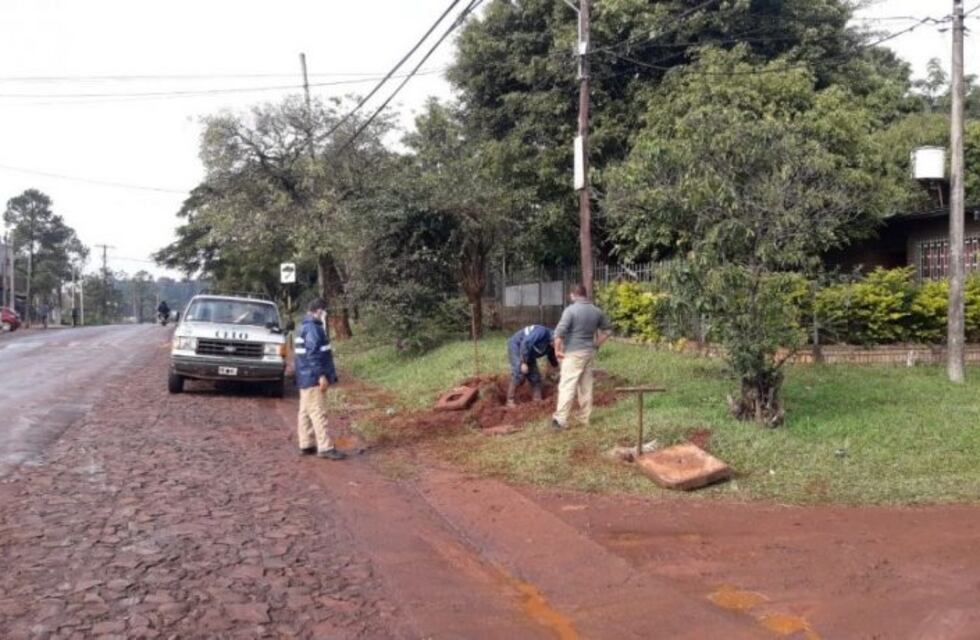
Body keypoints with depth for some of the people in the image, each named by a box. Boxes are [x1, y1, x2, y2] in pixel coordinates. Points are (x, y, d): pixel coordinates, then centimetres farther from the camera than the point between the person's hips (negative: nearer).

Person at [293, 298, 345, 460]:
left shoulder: (305, 327, 18)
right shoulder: (313, 328, -15)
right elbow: (313, 355, -22)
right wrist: (321, 375, -24)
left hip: (306, 379, 11)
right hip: (313, 379, -11)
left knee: (306, 412, 12)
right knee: (318, 412, -11)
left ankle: (306, 444, 17)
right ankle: (325, 447, -12)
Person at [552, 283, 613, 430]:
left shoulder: (571, 309, -12)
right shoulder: (596, 311, 8)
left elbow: (559, 331, -20)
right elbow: (608, 329, 19)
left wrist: (557, 350, -10)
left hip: (573, 353, -6)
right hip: (589, 352, 6)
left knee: (567, 386, -7)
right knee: (586, 386, 13)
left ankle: (561, 419, -11)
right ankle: (585, 417, 18)